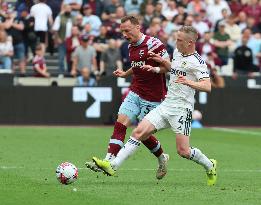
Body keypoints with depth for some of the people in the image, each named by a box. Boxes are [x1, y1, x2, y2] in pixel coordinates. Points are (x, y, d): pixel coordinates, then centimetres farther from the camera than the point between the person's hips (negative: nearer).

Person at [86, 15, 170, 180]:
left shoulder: (153, 44, -15)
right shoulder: (131, 47, 11)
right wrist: (125, 73, 16)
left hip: (152, 97, -7)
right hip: (135, 93, 7)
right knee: (120, 123, -9)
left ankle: (162, 158, 24)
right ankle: (109, 161, -14)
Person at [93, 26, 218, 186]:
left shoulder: (197, 62, -13)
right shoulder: (177, 52, 12)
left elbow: (207, 87, -23)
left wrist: (189, 82, -38)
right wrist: (156, 69, 19)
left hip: (182, 109, -7)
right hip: (166, 105, 7)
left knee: (183, 151, -6)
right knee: (139, 132, -7)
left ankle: (210, 166, 22)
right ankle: (113, 166, -11)